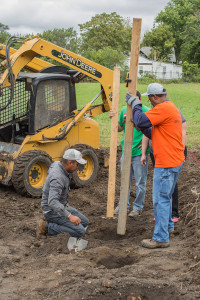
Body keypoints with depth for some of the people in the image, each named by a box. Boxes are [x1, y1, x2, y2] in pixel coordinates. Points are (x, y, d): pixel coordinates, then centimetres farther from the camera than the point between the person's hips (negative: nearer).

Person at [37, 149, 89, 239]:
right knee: (80, 231, -16)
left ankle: (51, 223, 8)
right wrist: (69, 216, -46)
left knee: (85, 222, 11)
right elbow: (52, 202, -42)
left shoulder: (57, 164, -3)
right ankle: (47, 226, -7)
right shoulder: (57, 177, -32)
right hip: (52, 210, -10)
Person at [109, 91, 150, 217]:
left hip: (139, 153, -5)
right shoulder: (124, 110, 7)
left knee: (140, 182, 5)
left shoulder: (146, 111, -10)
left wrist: (146, 142, -17)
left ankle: (138, 207, 19)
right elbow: (120, 128, 13)